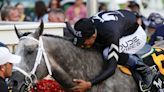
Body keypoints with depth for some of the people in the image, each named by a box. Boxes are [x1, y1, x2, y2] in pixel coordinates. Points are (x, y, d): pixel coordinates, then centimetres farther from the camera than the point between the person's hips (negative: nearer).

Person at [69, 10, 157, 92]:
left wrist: (89, 84, -54)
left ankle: (145, 71, -15)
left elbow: (111, 68, -45)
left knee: (107, 53, -31)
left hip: (135, 34, -9)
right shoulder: (88, 26, -22)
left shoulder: (111, 34, -43)